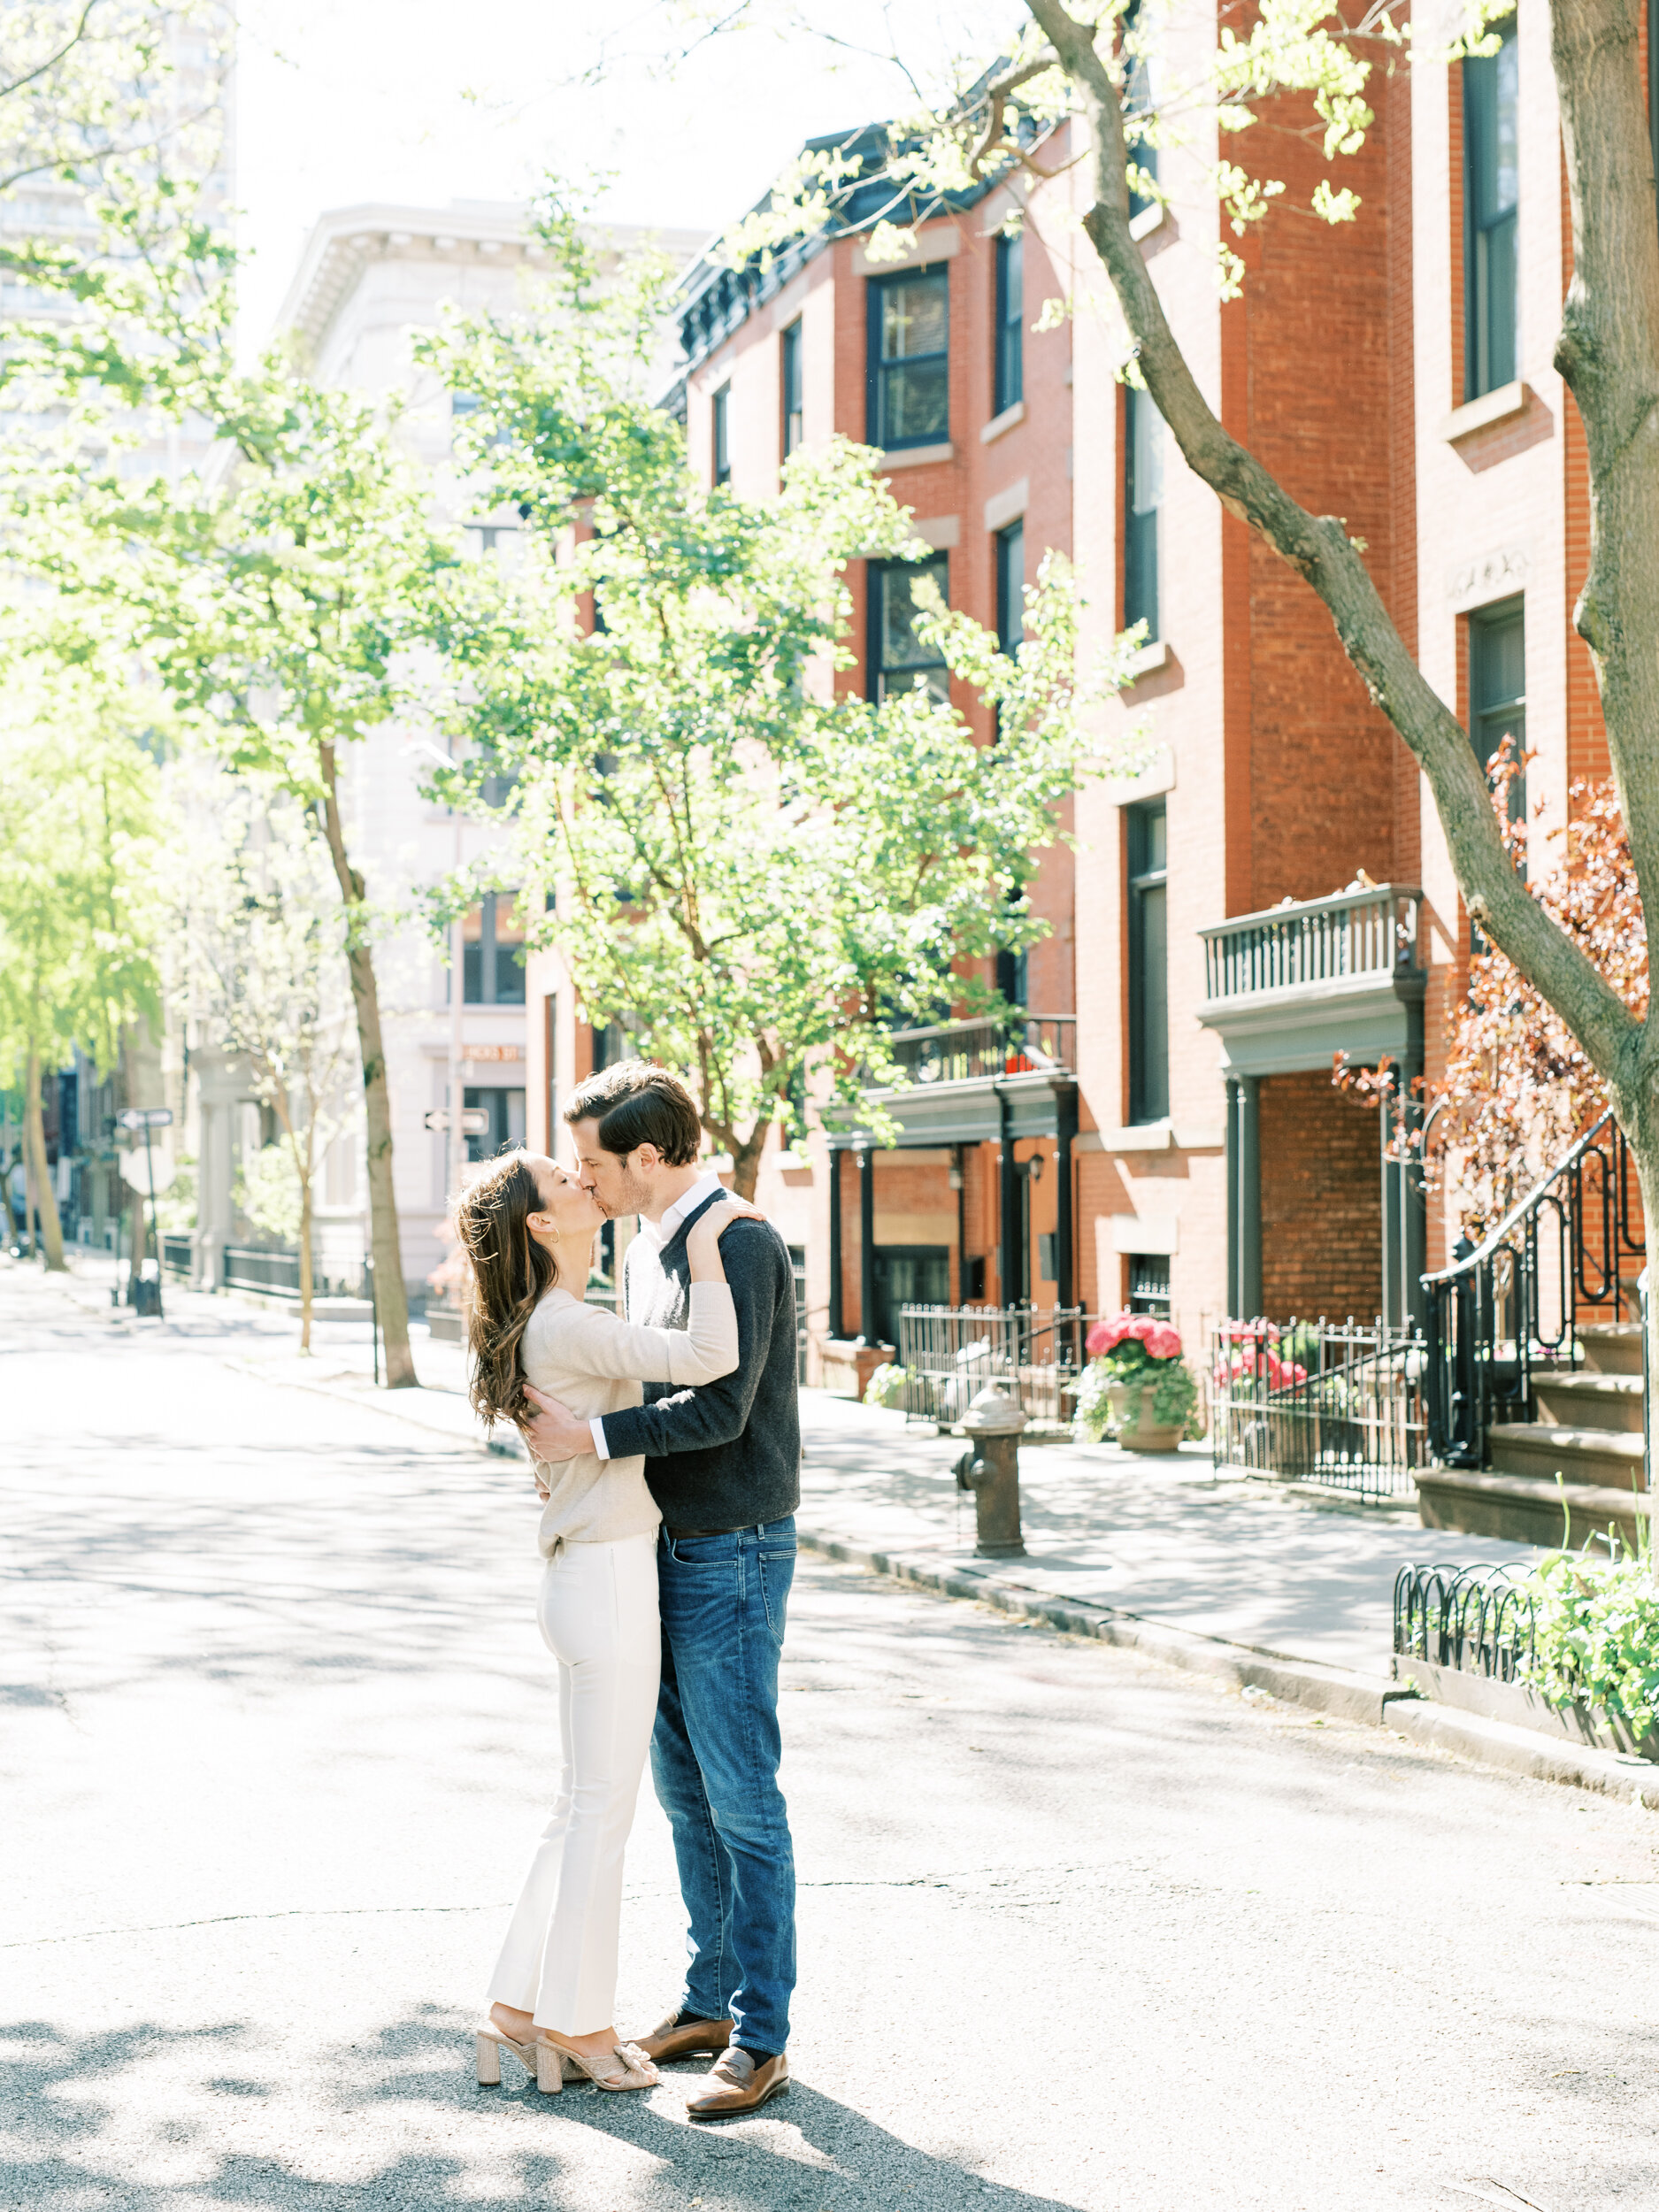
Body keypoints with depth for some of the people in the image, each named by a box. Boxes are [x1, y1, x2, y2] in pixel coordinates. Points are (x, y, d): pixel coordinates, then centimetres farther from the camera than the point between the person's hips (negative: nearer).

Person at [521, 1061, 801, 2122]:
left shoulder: (741, 1245, -17)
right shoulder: (644, 1250, 12)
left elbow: (721, 1408, -23)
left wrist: (592, 1436, -21)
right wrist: (571, 1449, 6)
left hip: (732, 1553, -9)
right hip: (666, 1548, 9)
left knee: (743, 1799, -4)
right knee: (684, 1789, 14)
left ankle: (763, 2040, 3)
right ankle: (710, 2000, 25)